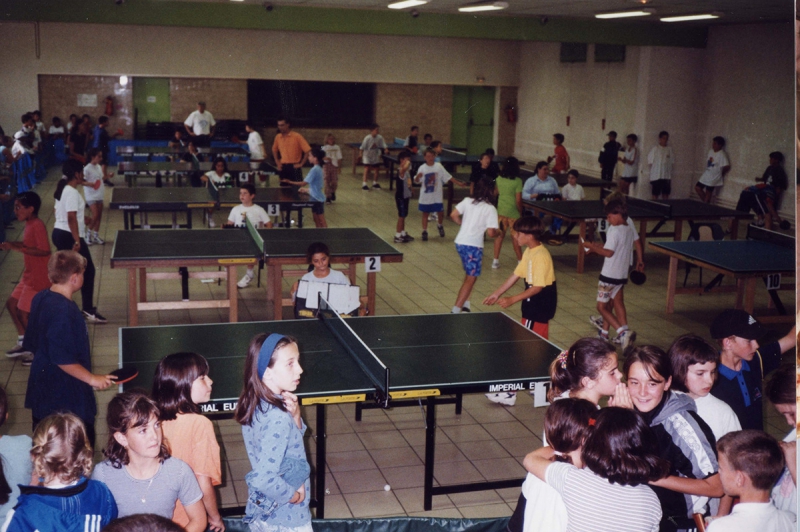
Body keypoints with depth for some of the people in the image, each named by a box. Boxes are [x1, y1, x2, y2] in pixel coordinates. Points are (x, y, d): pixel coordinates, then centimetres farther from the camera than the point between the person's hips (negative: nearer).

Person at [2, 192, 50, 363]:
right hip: (28, 276, 10)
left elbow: (45, 251, -30)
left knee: (23, 314, -2)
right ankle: (24, 343, 29)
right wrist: (12, 244, 6)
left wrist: (18, 248, -29)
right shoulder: (30, 224, 7)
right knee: (11, 304, 18)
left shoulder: (37, 226, -22)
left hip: (37, 278, -10)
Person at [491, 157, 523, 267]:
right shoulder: (517, 181, -14)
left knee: (499, 235, 12)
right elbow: (518, 200, -13)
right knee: (515, 238, 6)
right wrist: (520, 213, -2)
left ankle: (495, 261, 14)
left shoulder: (499, 180, -1)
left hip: (501, 211, 4)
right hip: (513, 212, -4)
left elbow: (495, 193, 15)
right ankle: (520, 261, 15)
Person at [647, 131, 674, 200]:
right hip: (656, 176, -4)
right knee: (655, 194, 1)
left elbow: (672, 163, 11)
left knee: (666, 194, 5)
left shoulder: (669, 149, 9)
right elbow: (650, 162, -2)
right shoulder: (655, 148, -3)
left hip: (667, 177, 4)